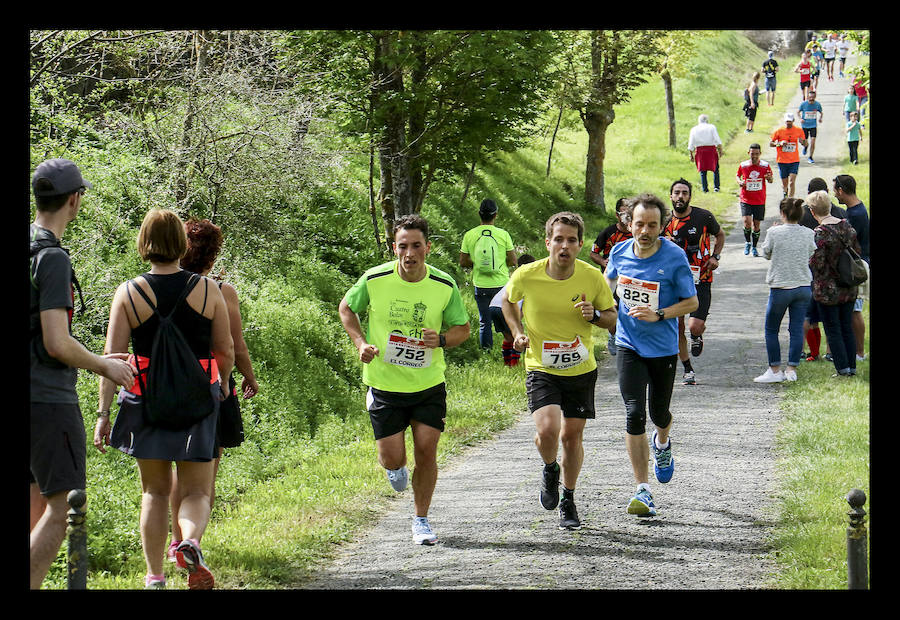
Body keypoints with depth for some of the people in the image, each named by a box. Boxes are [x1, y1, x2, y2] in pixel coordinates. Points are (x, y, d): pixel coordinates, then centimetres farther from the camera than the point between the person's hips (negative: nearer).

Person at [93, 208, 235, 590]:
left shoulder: (127, 293, -4)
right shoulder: (208, 290, -3)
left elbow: (111, 358, -8)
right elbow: (226, 351, 3)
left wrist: (103, 413, -6)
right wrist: (221, 386, 23)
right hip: (198, 399, 0)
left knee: (155, 491, 14)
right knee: (196, 492, 5)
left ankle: (154, 576, 11)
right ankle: (190, 542, -26)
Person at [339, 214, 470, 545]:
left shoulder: (444, 286, -9)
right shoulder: (374, 280, -12)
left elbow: (462, 328, 4)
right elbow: (346, 308, 7)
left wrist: (441, 340, -18)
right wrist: (361, 343, -7)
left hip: (429, 384, 1)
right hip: (385, 384, -1)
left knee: (426, 451, -4)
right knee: (393, 460, -3)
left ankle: (421, 520, 16)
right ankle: (395, 467, 37)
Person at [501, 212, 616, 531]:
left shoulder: (592, 277, -11)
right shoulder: (526, 276, -14)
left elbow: (612, 317, 3)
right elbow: (508, 300, 9)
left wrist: (594, 315, -19)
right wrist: (517, 332, -4)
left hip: (581, 370, 2)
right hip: (541, 369, -2)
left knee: (572, 436, 7)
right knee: (547, 429, -21)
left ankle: (568, 501, 29)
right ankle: (550, 470, 14)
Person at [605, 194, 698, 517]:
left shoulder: (674, 256, -13)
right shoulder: (620, 252, -3)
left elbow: (692, 302, -7)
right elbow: (610, 283, 18)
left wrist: (658, 315, -21)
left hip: (663, 347, -1)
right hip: (629, 345, 1)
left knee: (659, 413, 14)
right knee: (635, 414, -11)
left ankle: (662, 444, 53)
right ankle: (643, 490, -8)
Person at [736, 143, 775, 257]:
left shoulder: (765, 166, -5)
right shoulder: (743, 165, -4)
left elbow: (771, 180, 6)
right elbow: (738, 176, 14)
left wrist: (770, 178, -18)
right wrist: (740, 182, -8)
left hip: (760, 201, 1)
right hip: (746, 199, -1)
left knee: (756, 224, 7)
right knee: (747, 222, -17)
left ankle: (754, 247, 25)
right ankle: (747, 242, 9)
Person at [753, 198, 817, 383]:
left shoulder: (774, 233, -12)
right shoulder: (808, 234, -1)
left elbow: (766, 254, 4)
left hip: (781, 288, -4)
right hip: (804, 286, 4)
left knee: (771, 330, 9)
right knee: (797, 329, 8)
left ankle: (775, 370, 8)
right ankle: (792, 369, 9)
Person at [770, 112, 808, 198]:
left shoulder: (799, 131, 1)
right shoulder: (779, 131, -2)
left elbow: (806, 144, 10)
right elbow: (770, 143, 3)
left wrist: (803, 141, -15)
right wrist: (779, 143, -16)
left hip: (794, 161, 0)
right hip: (782, 161, 0)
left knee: (792, 182, -15)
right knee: (784, 184, 10)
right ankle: (785, 192, 45)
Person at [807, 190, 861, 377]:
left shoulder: (819, 233, -19)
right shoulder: (847, 226, 0)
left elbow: (817, 264, -20)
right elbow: (857, 252, 9)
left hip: (827, 289, -6)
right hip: (848, 289, 6)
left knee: (833, 330, 3)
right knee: (847, 328, 14)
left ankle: (843, 368, 2)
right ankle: (852, 367, 17)